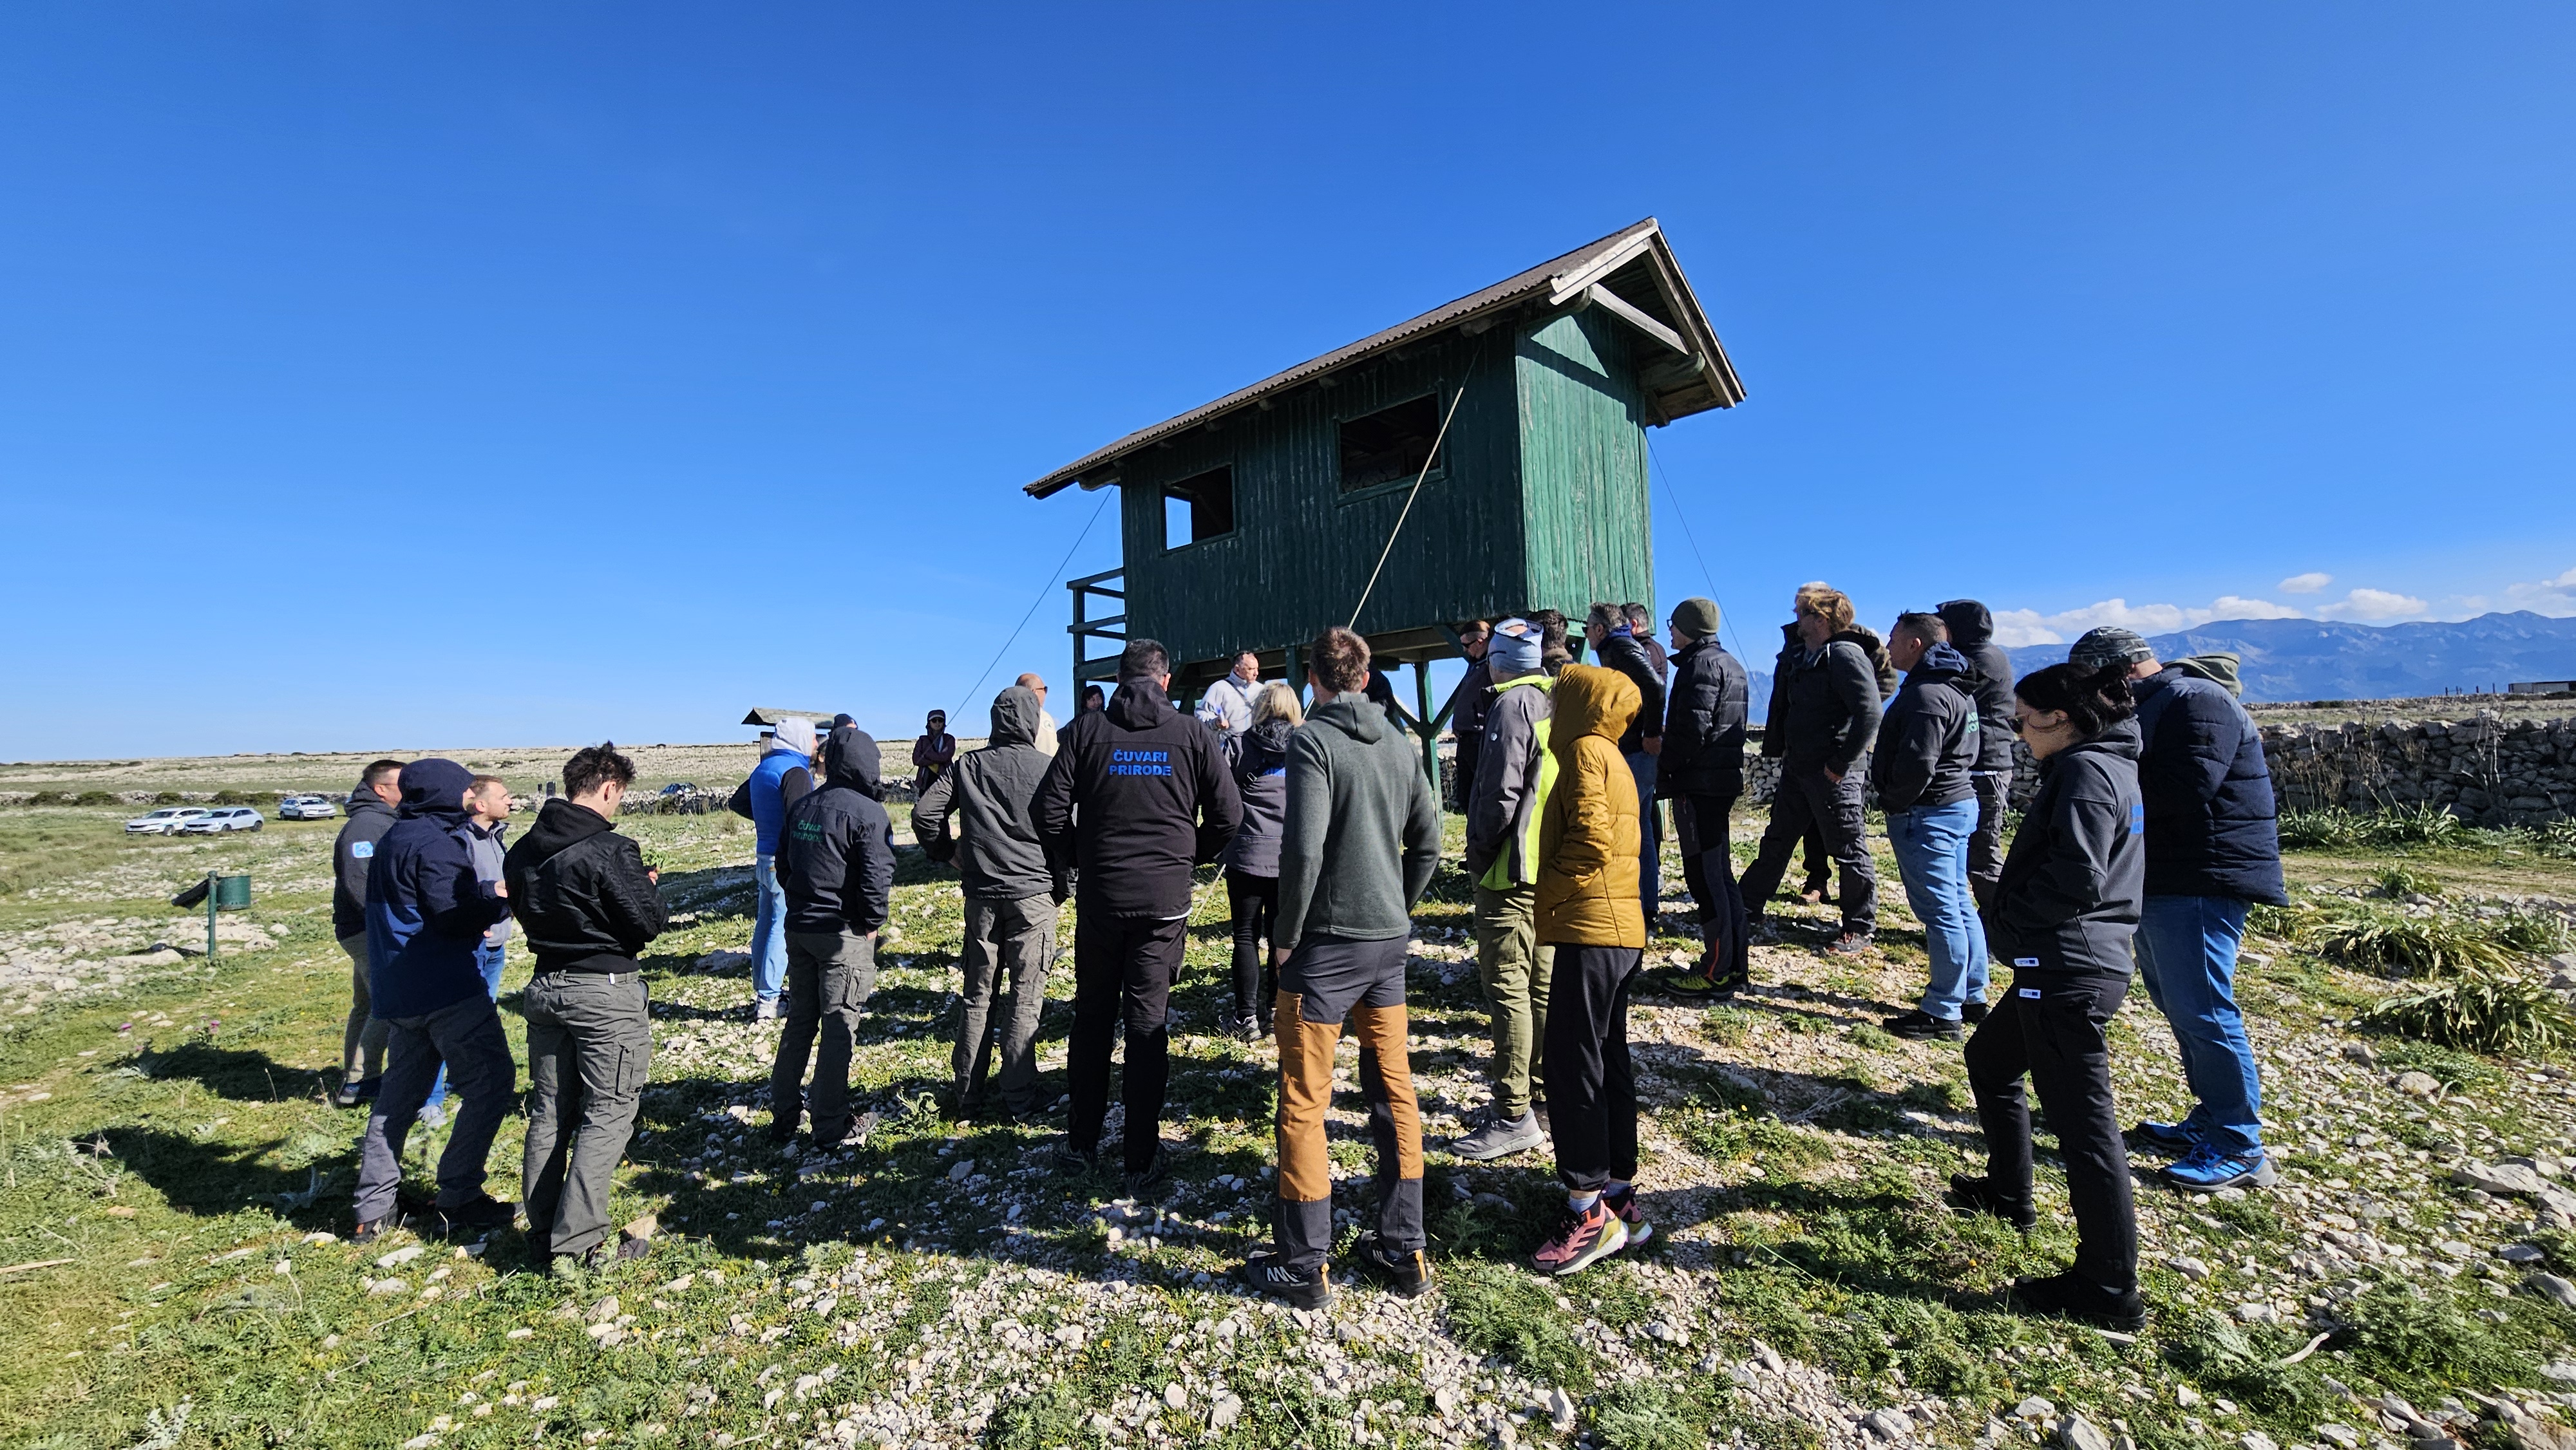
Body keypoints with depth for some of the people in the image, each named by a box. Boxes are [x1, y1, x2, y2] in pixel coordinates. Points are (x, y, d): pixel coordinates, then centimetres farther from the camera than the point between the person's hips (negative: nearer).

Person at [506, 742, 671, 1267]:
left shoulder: (523, 850, 4)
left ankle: (543, 1232, 27)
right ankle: (578, 1240, 5)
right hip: (605, 993, -8)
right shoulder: (610, 849, -20)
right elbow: (649, 923, -17)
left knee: (549, 1112, 17)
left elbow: (525, 910, 17)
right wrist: (648, 887, 3)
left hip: (545, 987, 8)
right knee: (607, 1115, 2)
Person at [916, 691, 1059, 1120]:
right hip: (1034, 895, -3)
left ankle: (967, 1096, 21)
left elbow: (924, 813, 0)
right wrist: (1059, 884, 6)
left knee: (978, 996, 13)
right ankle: (1019, 1102, 9)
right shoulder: (1045, 767, -7)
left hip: (981, 896, 3)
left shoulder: (968, 765, 2)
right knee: (1025, 1000, 4)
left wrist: (948, 852, 14)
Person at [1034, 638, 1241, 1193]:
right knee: (1148, 1023, 7)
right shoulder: (1192, 734, -1)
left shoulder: (1088, 730, -1)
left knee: (1091, 1019, 16)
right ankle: (1142, 1160, 14)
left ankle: (1081, 1144, 27)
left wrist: (1078, 859, 11)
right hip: (1165, 899, -1)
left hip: (1098, 897, 1)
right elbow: (1227, 816, -1)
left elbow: (1050, 809, -4)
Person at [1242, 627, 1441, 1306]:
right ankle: (1404, 1250, 26)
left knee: (1304, 1100, 5)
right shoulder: (1398, 743, 8)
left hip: (1328, 942, -7)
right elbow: (1428, 842, 11)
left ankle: (1302, 1265, 16)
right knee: (1394, 1089, 15)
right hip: (1390, 941, 7)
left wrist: (1287, 936, -10)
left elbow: (1304, 848, -21)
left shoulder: (1313, 740, -12)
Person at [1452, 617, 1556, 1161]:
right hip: (1551, 867, 9)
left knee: (1507, 985, -4)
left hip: (1512, 870, -9)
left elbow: (1500, 794, -20)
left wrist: (1478, 852, -7)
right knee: (1542, 982, 15)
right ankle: (1543, 1094, 27)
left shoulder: (1513, 705, -13)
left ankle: (1514, 1117, 1)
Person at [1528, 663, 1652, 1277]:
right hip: (1621, 928, 10)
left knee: (1570, 1063, -5)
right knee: (1608, 1062, 14)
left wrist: (1547, 898, -9)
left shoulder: (1586, 749, -10)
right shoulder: (1612, 756, 19)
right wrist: (1556, 903, 14)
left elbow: (1590, 838, -20)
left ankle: (1590, 1212, 2)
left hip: (1591, 929, -10)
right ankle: (1620, 1198, 23)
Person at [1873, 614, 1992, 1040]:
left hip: (1927, 813, -11)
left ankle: (1943, 1013, 2)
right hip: (1959, 802, 11)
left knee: (1940, 910, -5)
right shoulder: (1957, 688, 15)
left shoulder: (1927, 694, -19)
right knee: (1959, 905, 17)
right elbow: (1972, 748, 20)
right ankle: (1972, 998, 27)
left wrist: (1893, 803, -11)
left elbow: (1918, 763, -26)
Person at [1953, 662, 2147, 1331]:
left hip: (2067, 970, -11)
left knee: (2082, 1122, -3)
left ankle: (2110, 1292, 7)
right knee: (1990, 1059, 26)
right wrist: (2010, 916, 8)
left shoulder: (2085, 771, -15)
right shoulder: (2107, 767, 16)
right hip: (2064, 966, 11)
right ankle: (2008, 1194, 41)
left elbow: (2076, 877, -24)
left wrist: (2003, 917, -9)